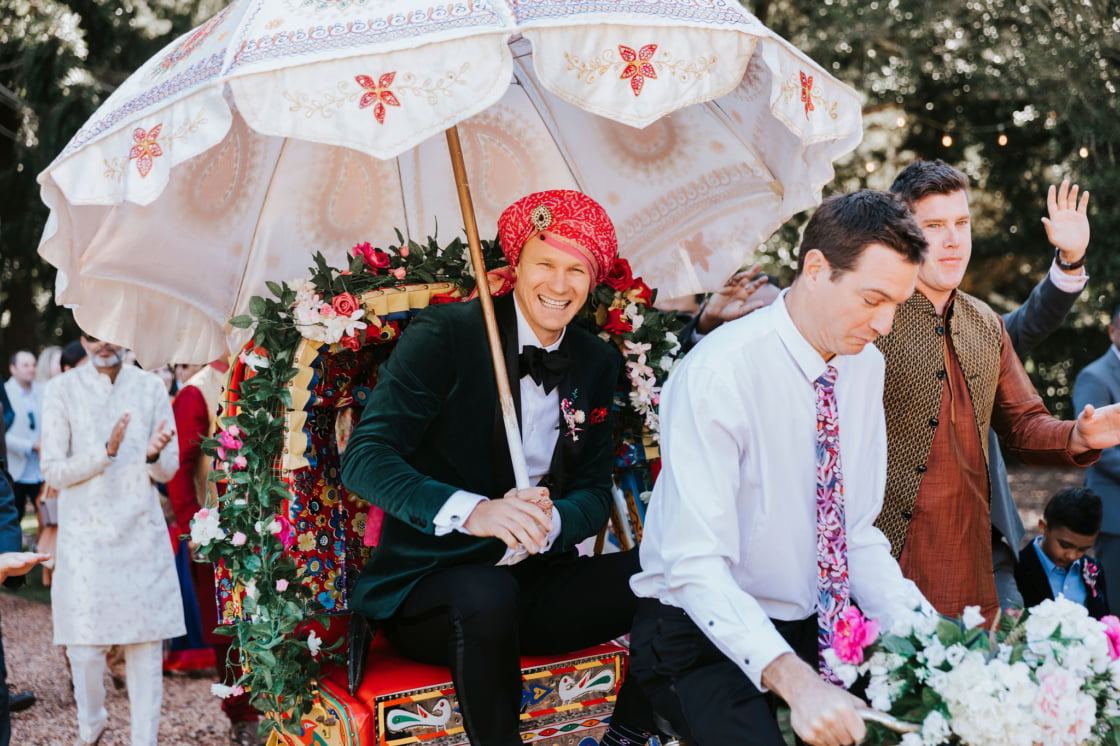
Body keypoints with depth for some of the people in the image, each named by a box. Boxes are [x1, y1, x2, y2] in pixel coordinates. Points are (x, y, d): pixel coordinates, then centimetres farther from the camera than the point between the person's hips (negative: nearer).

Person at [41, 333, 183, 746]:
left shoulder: (151, 388, 5)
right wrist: (106, 451, -19)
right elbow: (53, 471, -4)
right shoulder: (62, 390, -1)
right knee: (85, 648, -2)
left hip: (142, 532, 2)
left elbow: (169, 469, 8)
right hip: (85, 537, -2)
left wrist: (154, 455, -16)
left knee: (147, 646, 3)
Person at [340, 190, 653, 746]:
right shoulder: (444, 335, -10)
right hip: (427, 584, -5)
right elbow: (364, 458, -19)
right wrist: (472, 511, -37)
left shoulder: (597, 363, 8)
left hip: (535, 584, 5)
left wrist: (550, 521, -19)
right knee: (486, 595, -37)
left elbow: (594, 491, 7)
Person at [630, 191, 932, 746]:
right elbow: (697, 566, -25)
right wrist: (793, 679, -37)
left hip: (816, 627, 6)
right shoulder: (718, 371, -20)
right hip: (706, 632, -6)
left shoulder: (866, 365, 2)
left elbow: (860, 533, 5)